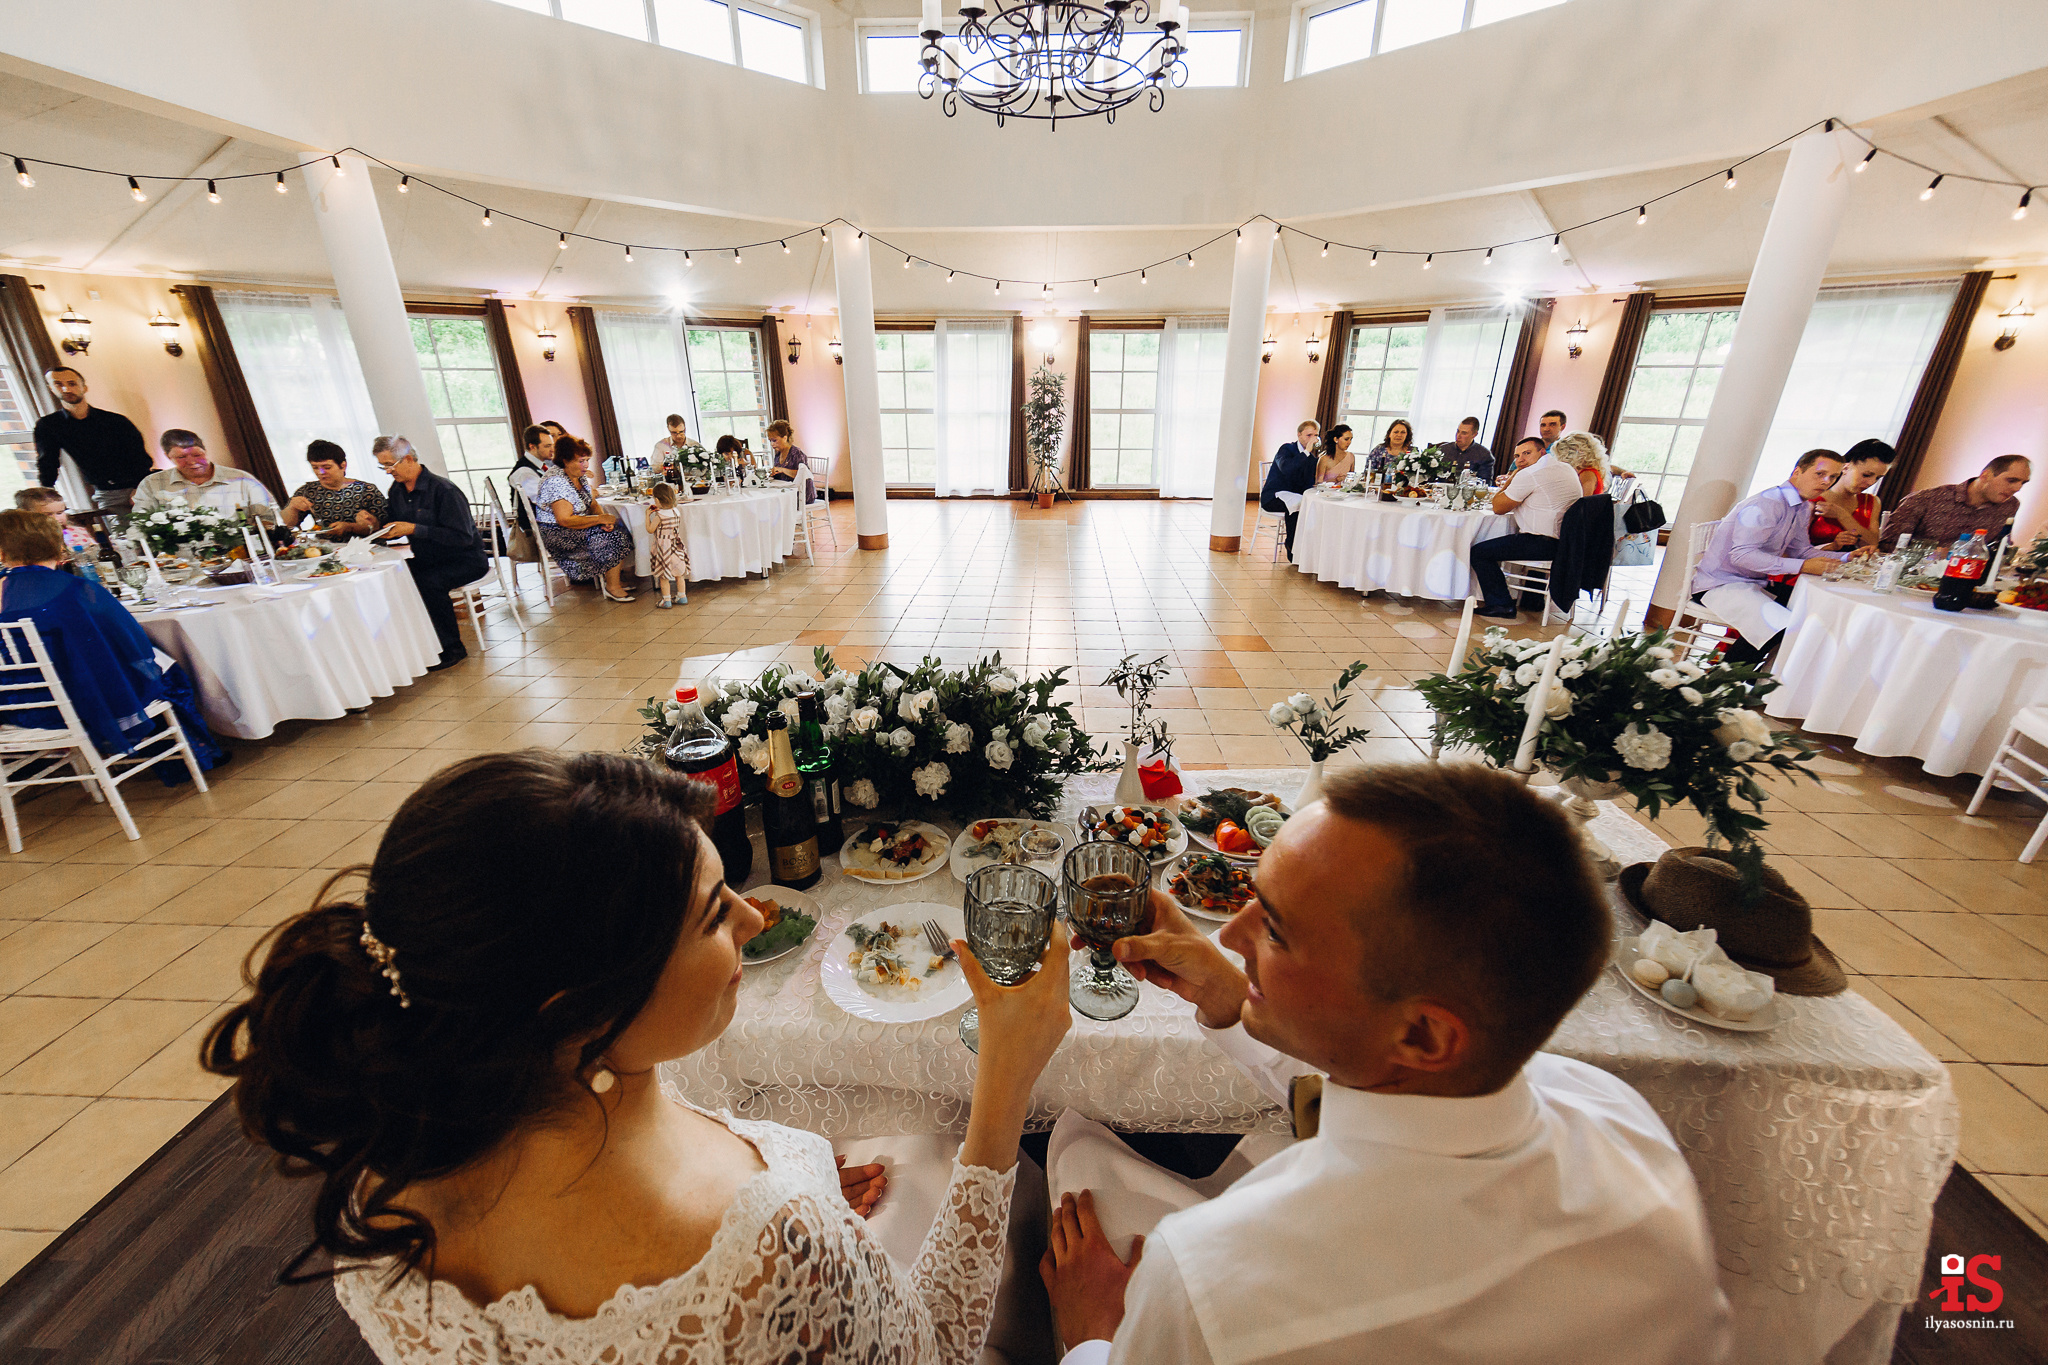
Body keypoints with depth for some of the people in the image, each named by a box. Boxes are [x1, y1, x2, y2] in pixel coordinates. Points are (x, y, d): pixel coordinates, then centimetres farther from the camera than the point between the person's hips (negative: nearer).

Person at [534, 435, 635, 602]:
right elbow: (565, 520, -27)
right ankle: (612, 586, -10)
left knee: (619, 530, -5)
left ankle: (605, 577, 4)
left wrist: (604, 518, -14)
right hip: (559, 535, -9)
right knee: (615, 538, -19)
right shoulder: (556, 482, -22)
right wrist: (600, 519, -24)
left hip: (579, 528, 9)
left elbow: (593, 504, 9)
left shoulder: (581, 477, 6)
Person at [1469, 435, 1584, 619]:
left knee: (1478, 552, -5)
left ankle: (1501, 604, -5)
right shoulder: (1567, 469, 17)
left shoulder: (1529, 474, -14)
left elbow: (1498, 508, -6)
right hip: (1566, 541, 10)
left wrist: (1512, 476, 3)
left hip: (1543, 545, -10)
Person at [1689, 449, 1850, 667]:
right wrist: (1802, 566, -28)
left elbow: (1802, 551, 23)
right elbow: (1741, 555, -26)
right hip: (1720, 584, -10)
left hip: (1756, 584, 10)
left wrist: (1846, 557, 7)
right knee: (1780, 625, -29)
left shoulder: (1803, 509, 15)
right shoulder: (1765, 504, -17)